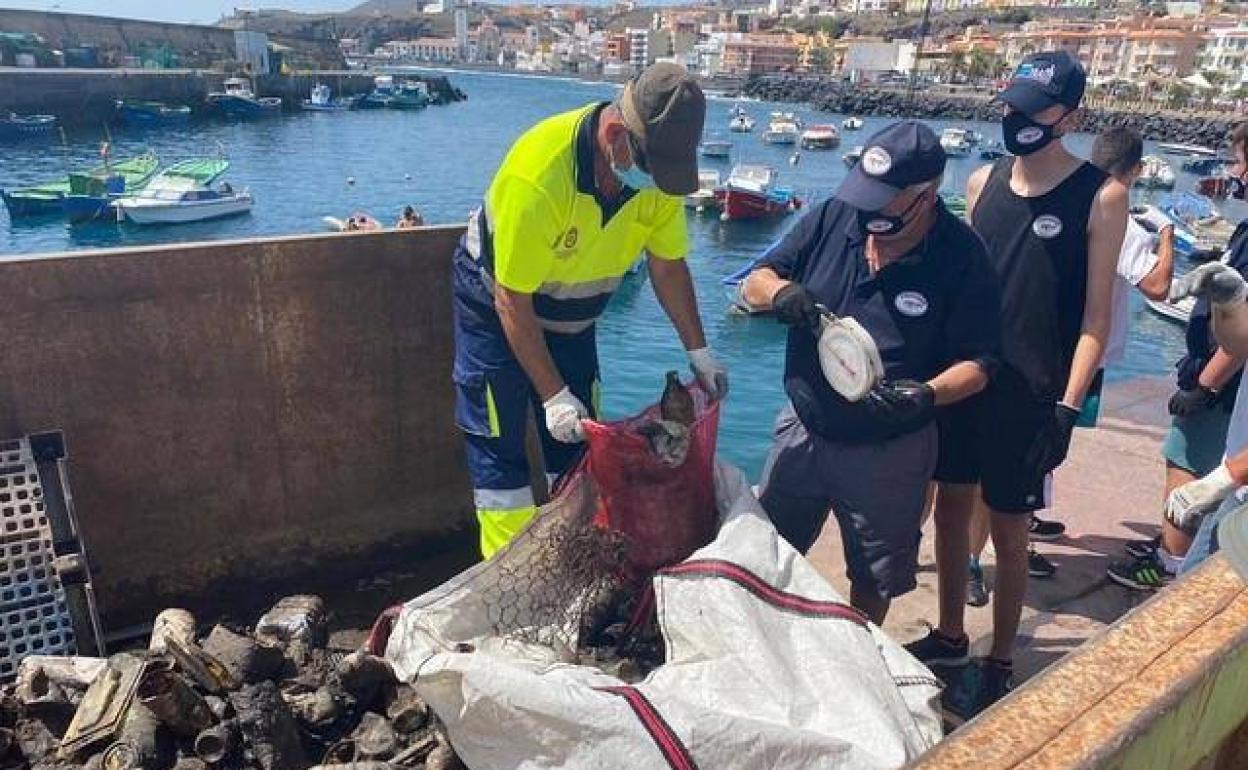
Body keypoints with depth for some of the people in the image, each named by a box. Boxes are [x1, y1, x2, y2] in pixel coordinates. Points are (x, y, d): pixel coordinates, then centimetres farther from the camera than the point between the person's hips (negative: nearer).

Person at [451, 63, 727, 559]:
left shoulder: (660, 164, -19)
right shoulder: (539, 175, -37)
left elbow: (668, 264, -4)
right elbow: (513, 301, -30)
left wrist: (699, 353, -5)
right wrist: (553, 396, -28)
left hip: (571, 315, 5)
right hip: (498, 307, -5)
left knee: (577, 440, 9)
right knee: (499, 444, -4)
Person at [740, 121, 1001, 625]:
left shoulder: (962, 257, -15)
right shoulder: (833, 218, -7)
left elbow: (976, 364, -12)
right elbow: (753, 284, -2)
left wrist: (928, 394, -33)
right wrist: (778, 290, -26)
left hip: (888, 451, -3)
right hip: (803, 429, 3)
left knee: (873, 582, 18)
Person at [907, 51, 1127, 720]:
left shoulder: (1101, 196, -8)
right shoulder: (983, 182, 6)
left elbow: (1096, 314, -9)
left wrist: (1067, 407, -14)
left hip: (1031, 394, -5)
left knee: (1008, 529, 5)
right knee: (951, 507, 13)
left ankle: (998, 665, 23)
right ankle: (950, 638, 33)